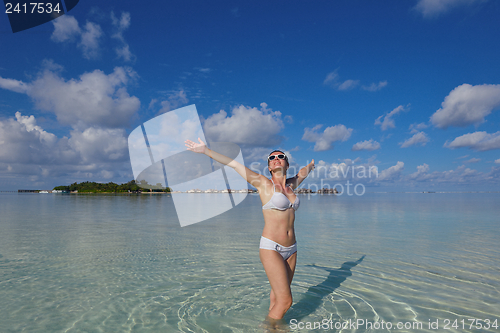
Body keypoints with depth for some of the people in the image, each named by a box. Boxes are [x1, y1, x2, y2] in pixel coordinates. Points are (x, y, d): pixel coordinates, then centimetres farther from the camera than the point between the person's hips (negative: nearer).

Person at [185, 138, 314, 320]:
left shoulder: (291, 184, 10)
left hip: (291, 249, 5)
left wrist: (311, 165, 53)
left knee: (278, 297, 9)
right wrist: (206, 150, -9)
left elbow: (303, 172, 33)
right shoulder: (263, 183, -5)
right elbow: (234, 164, -8)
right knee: (285, 301, -6)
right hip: (271, 247, -5)